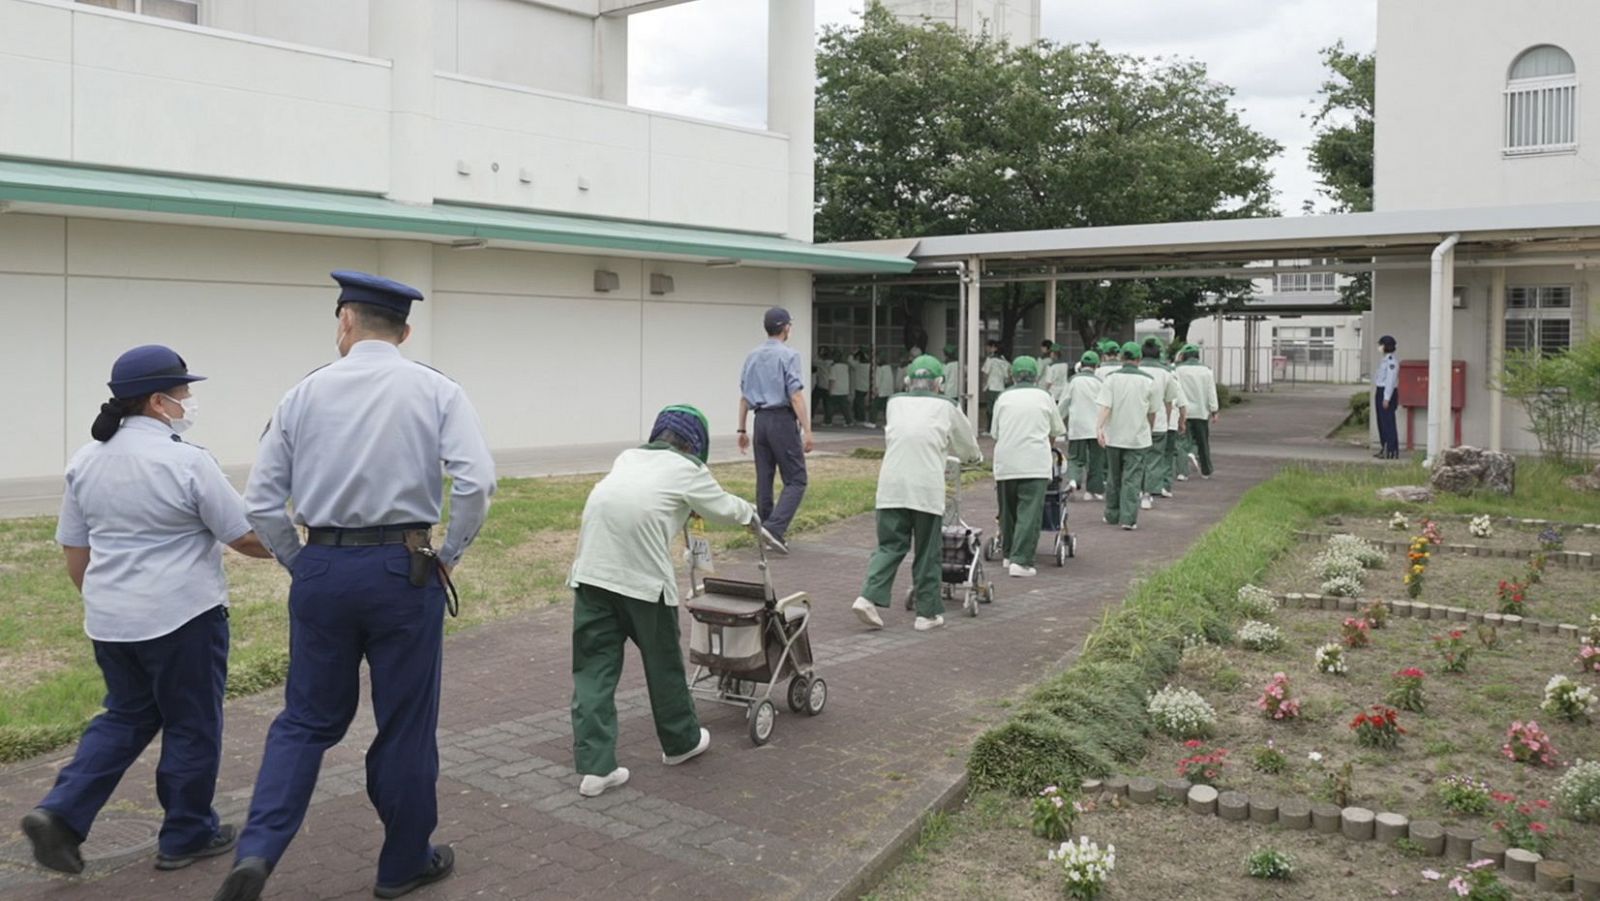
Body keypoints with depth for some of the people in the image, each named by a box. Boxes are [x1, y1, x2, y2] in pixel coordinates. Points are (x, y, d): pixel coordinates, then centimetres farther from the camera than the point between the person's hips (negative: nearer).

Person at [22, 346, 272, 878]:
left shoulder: (85, 460, 6)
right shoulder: (186, 461, -16)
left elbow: (74, 552, 12)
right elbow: (246, 538, -12)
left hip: (110, 620, 7)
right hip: (182, 617, -7)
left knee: (126, 717, 20)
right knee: (192, 726, 8)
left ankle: (60, 813, 7)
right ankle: (186, 837, 18)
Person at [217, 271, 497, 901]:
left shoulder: (306, 394, 4)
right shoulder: (435, 391, -2)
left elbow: (262, 501, 2)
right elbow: (476, 482, -15)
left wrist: (302, 565, 13)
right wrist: (448, 556, -2)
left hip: (320, 570, 2)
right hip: (402, 570, -2)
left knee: (307, 718, 17)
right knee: (406, 725, 11)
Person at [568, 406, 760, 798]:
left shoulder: (628, 457, 25)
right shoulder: (687, 470, 10)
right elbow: (723, 507, 24)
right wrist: (751, 515, 45)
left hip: (590, 569, 5)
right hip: (643, 574, -4)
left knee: (593, 666, 8)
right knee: (662, 659, 14)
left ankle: (594, 766, 4)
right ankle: (681, 741, 33)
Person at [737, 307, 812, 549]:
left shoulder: (752, 357, 12)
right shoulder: (788, 355, -8)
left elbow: (744, 396, 14)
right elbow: (795, 395, -15)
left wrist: (742, 430, 20)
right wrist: (807, 430, -15)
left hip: (761, 420, 7)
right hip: (782, 420, -7)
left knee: (764, 479, 10)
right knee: (795, 480, -3)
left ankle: (766, 529, 13)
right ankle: (775, 527, -18)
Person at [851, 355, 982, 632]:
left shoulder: (895, 402, 15)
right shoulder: (945, 406, 10)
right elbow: (966, 438, 25)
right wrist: (975, 456, 49)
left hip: (890, 487, 2)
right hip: (926, 488, -2)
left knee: (889, 545, 10)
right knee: (927, 552, 8)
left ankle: (869, 597, -6)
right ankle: (928, 612, 14)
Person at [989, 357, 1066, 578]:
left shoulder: (1003, 398, 10)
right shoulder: (1043, 396, 8)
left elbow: (995, 433, 13)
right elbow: (1055, 432, 17)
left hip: (1005, 463, 2)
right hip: (1035, 464, -2)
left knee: (1008, 511, 16)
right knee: (1029, 513, -5)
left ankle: (1009, 555, 27)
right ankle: (1021, 561, -14)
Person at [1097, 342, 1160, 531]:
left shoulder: (1112, 378, -3)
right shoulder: (1148, 380, -2)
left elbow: (1105, 406, -14)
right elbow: (1153, 412, 5)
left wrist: (1100, 427, -20)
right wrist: (1149, 429, 20)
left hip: (1114, 437, 1)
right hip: (1138, 438, -1)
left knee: (1114, 478, 15)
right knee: (1132, 479, -1)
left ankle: (1112, 515, 25)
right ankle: (1128, 519, -9)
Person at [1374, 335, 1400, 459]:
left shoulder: (1392, 361, -15)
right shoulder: (1384, 360, 15)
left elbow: (1391, 380, -19)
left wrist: (1387, 398, -22)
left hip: (1388, 393, -10)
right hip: (1380, 392, 10)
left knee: (1388, 423, -8)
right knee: (1381, 422, 14)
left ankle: (1392, 451, -5)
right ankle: (1384, 448, 21)